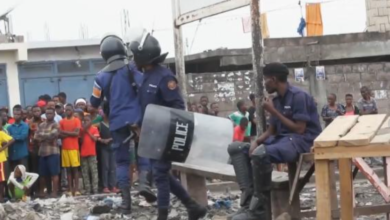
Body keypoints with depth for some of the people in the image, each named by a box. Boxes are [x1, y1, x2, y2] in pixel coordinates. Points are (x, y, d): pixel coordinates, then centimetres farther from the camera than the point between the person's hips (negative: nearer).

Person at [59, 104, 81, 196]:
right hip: (65, 148, 3)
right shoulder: (62, 121, 10)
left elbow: (77, 133, -8)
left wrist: (65, 132, -6)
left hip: (74, 148, -3)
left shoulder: (77, 120, 2)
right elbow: (60, 134, 2)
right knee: (68, 168, 2)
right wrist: (71, 133, -12)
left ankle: (76, 189, -4)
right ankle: (70, 189, 2)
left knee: (75, 168, -4)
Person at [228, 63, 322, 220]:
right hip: (281, 138, 9)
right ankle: (249, 200, -16)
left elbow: (300, 129, -18)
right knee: (236, 149, 0)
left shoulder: (299, 96, -12)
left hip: (301, 140, -9)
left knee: (260, 154, -37)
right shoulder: (276, 100, 13)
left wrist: (273, 111, -14)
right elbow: (271, 130, 16)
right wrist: (256, 141, -6)